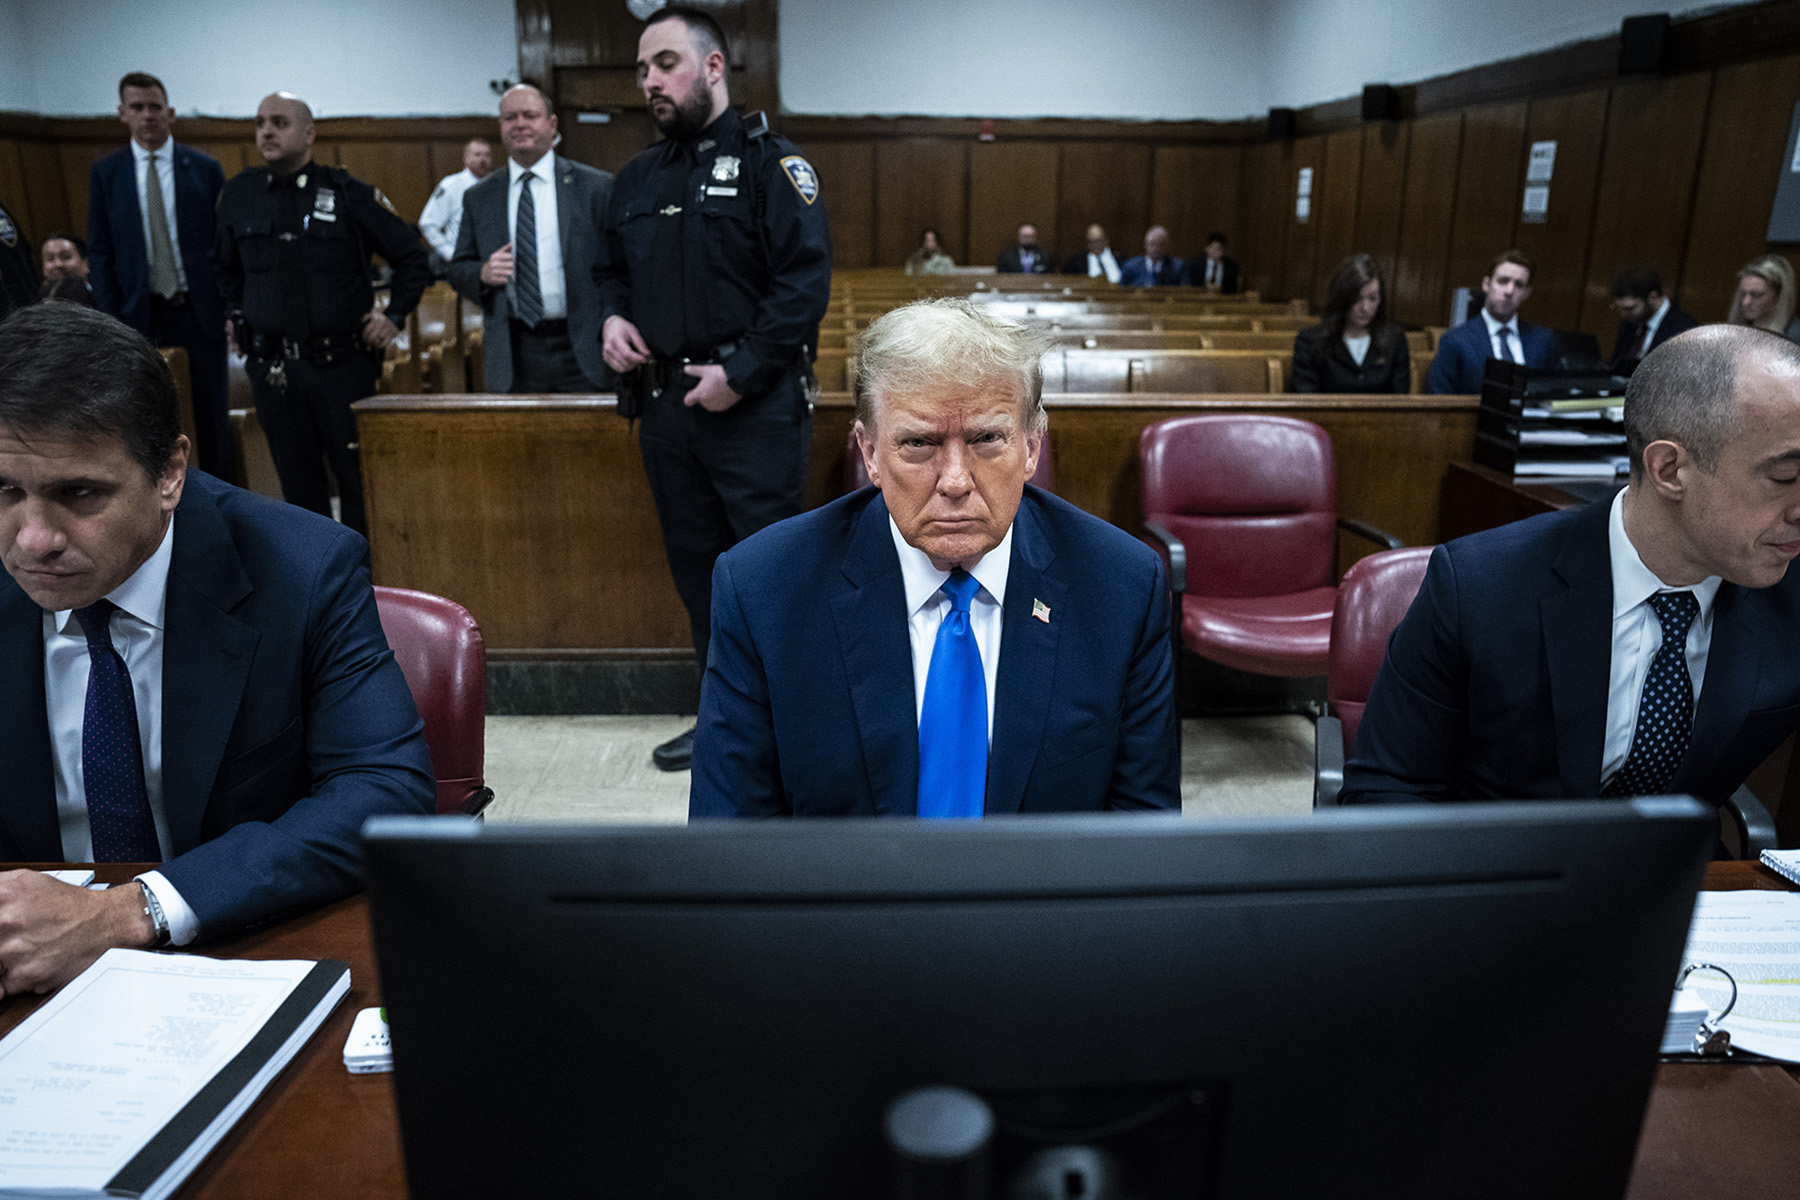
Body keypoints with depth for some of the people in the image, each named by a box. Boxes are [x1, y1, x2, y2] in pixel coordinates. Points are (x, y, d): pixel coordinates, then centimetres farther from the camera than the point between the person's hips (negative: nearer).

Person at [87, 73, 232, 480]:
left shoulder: (205, 168, 4)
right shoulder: (105, 172, 7)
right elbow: (99, 253, 6)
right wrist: (112, 321, -3)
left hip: (200, 311, 0)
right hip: (142, 316, 1)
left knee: (213, 418, 6)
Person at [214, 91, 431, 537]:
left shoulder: (346, 192, -2)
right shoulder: (239, 194, 8)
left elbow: (412, 255, 3)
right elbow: (226, 266, 25)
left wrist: (394, 316, -1)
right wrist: (239, 317, 17)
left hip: (342, 362, -3)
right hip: (271, 365, 3)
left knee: (355, 474, 0)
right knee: (296, 478, 9)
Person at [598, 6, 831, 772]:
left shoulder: (768, 161, -5)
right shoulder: (638, 179, 16)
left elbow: (806, 279, -14)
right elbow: (612, 270, 26)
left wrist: (741, 372, -18)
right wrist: (613, 317, 3)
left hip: (754, 403, -7)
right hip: (666, 406, 7)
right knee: (696, 565, 13)